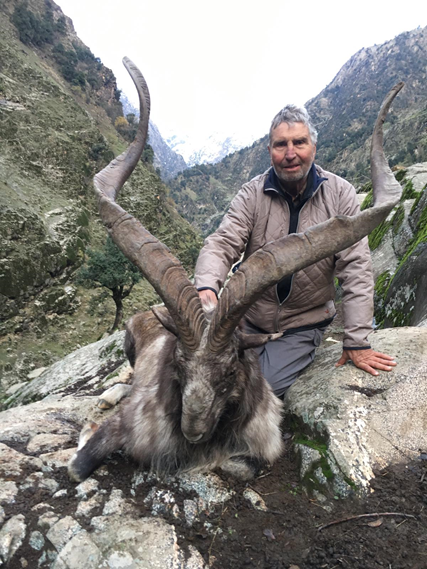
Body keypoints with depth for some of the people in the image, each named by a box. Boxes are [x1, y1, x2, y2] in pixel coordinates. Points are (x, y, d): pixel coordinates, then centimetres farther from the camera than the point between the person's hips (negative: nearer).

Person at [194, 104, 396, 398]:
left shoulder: (340, 194, -9)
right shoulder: (252, 194, -7)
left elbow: (356, 267, -11)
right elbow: (221, 245, -16)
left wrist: (357, 341, -13)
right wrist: (207, 287, -40)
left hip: (305, 325, -1)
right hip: (250, 317, 2)